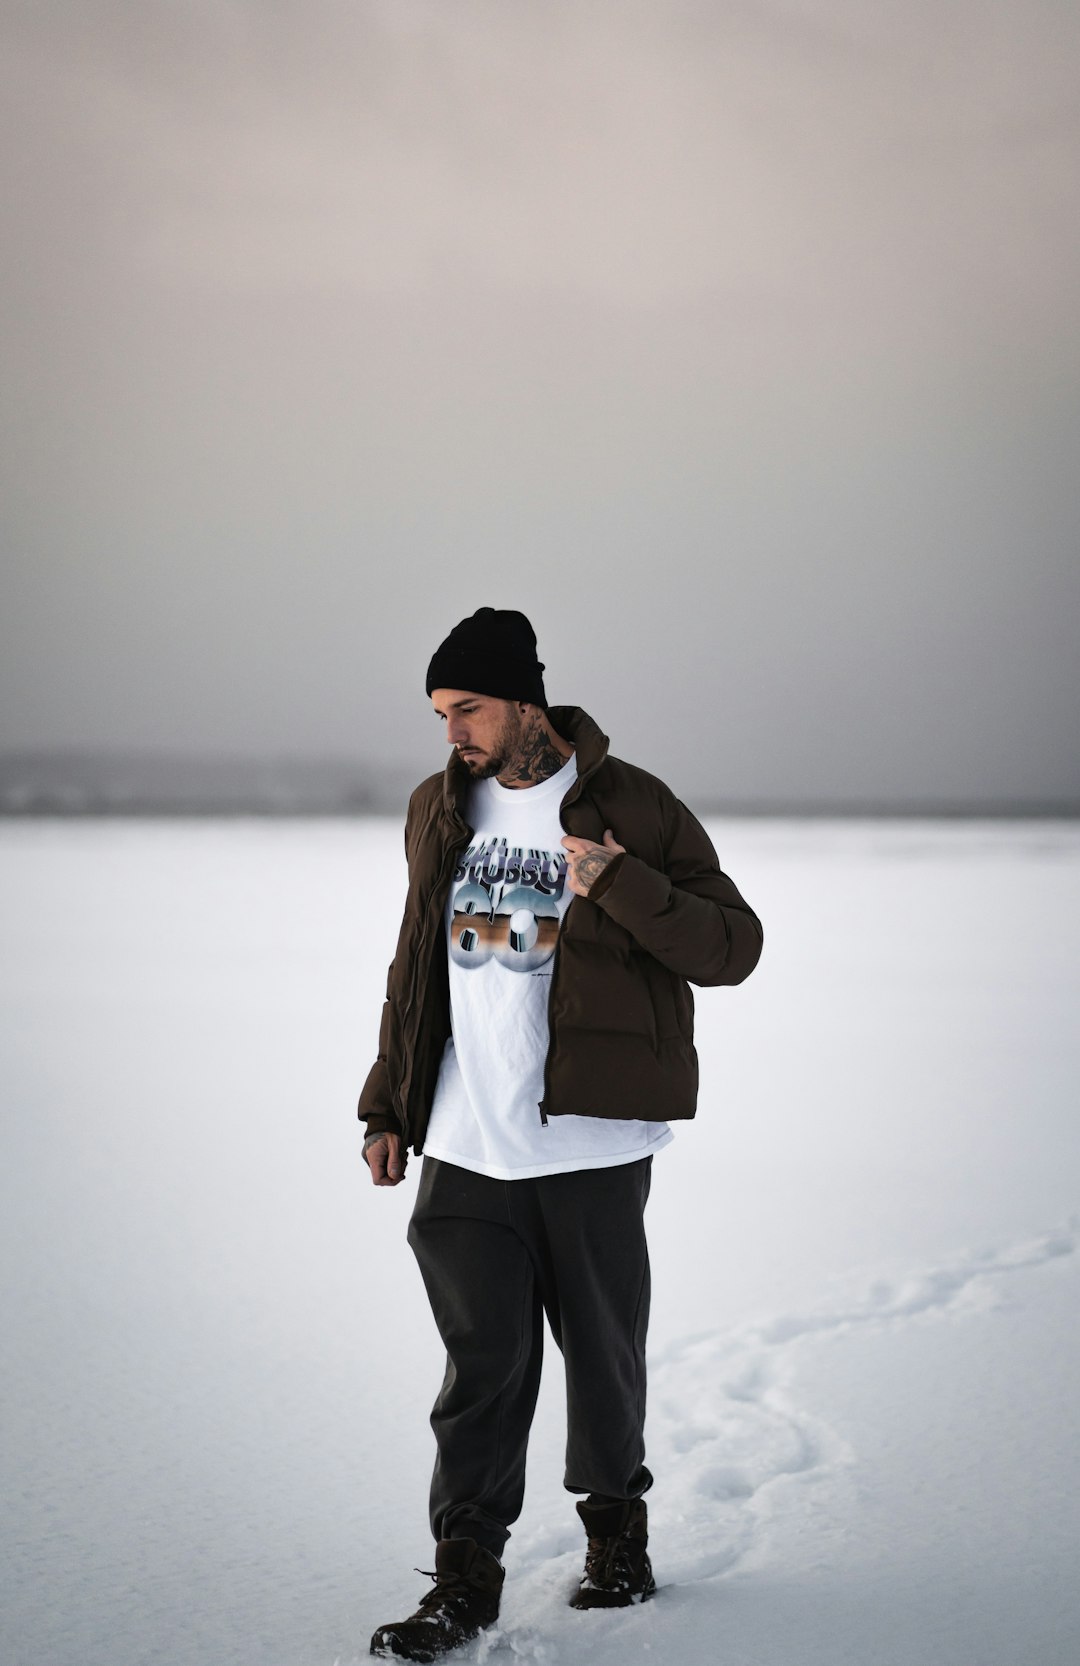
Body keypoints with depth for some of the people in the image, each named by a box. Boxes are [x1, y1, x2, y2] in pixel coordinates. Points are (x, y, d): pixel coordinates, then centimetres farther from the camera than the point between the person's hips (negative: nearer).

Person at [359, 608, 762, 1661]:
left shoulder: (629, 810, -5)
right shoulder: (439, 810, 11)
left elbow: (734, 947, -8)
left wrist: (623, 888, -22)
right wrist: (388, 1106, 18)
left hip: (589, 1141, -3)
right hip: (464, 1147, 3)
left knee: (601, 1349, 8)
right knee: (483, 1360, 0)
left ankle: (615, 1530, 29)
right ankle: (466, 1575, 5)